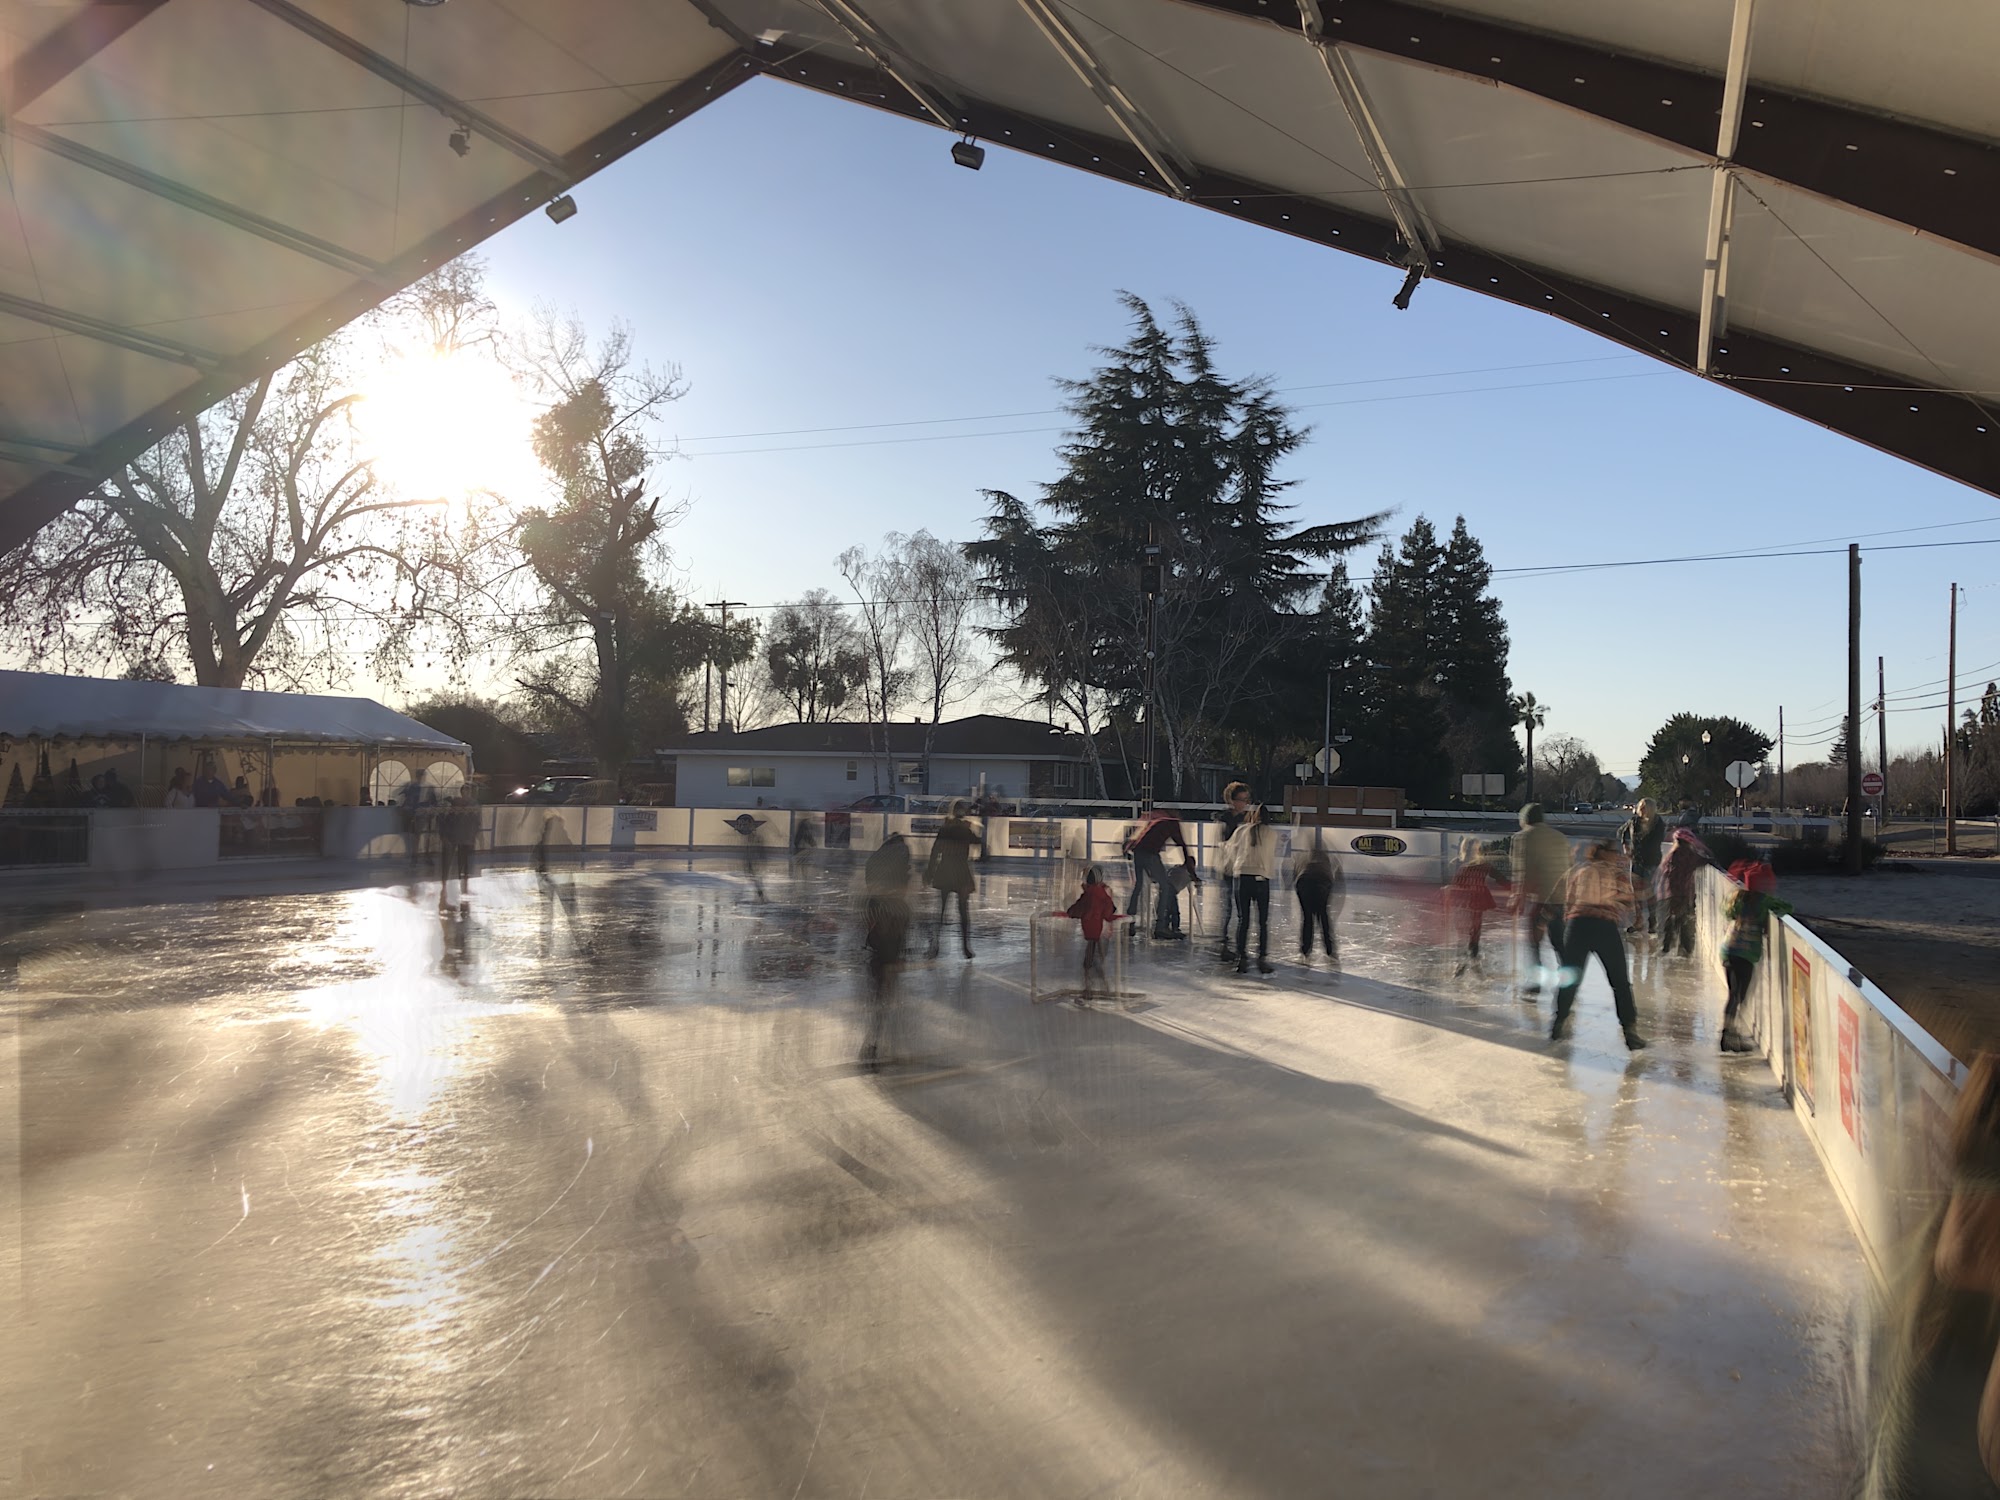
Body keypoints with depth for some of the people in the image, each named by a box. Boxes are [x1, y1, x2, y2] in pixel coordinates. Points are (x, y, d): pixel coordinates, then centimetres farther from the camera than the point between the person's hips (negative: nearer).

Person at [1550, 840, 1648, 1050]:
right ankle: (1630, 1031, 5)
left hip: (1576, 924, 3)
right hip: (1606, 926, -3)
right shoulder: (1619, 873, 14)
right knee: (1620, 982, 7)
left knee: (1570, 977, 14)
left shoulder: (1580, 871, 22)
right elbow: (1626, 904, 11)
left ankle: (1559, 1024, 18)